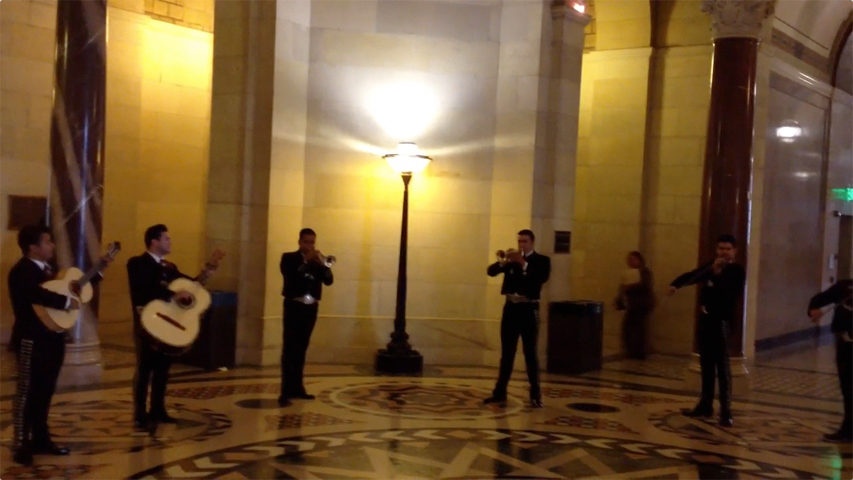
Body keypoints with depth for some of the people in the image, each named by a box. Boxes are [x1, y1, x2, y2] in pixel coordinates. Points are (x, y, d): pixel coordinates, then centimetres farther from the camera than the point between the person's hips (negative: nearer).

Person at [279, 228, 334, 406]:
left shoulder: (317, 260, 12)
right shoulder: (289, 258, 1)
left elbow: (329, 280, -2)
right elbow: (290, 277, -17)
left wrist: (322, 263, -17)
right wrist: (305, 261, -20)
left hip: (311, 308, 4)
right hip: (294, 306, -4)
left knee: (301, 348, 11)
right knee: (289, 348, -8)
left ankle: (297, 387, 18)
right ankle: (285, 391, -11)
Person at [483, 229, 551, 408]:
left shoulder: (541, 260, 1)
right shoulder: (511, 259, 11)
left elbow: (542, 278, -19)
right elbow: (491, 271, -1)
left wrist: (523, 263, -26)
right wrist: (503, 261, -19)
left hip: (529, 310, -4)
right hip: (510, 308, 4)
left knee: (530, 354, -1)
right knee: (507, 354, 8)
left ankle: (535, 395, 4)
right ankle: (500, 392, 12)